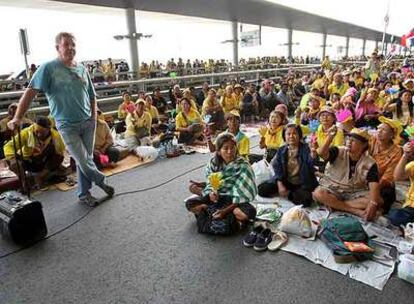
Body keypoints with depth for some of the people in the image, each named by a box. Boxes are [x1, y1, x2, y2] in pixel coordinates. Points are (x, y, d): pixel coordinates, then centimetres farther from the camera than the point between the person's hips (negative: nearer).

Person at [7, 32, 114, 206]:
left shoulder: (82, 69, 8)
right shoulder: (49, 68, -6)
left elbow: (92, 96, 14)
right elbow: (30, 92, -9)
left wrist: (94, 118, 5)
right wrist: (18, 117, -16)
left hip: (87, 122, 4)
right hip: (67, 125, -4)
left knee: (86, 159, 10)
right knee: (84, 161, -5)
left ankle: (84, 193, 26)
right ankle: (101, 181, 23)